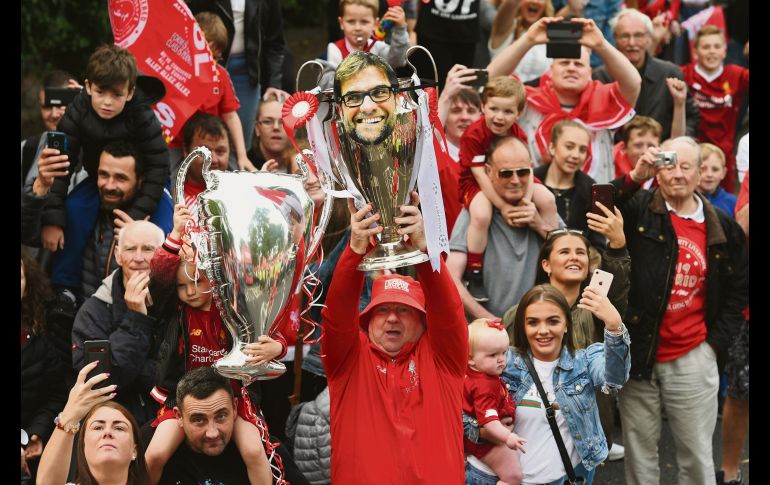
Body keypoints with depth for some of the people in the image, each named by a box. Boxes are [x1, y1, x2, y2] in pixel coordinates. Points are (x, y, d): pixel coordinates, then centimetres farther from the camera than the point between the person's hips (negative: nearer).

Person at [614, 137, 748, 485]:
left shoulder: (723, 228, 4)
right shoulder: (639, 211, -1)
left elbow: (738, 288, 12)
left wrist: (716, 341, 3)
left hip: (692, 359, 1)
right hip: (637, 353, -1)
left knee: (696, 453, 7)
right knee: (639, 450, 10)